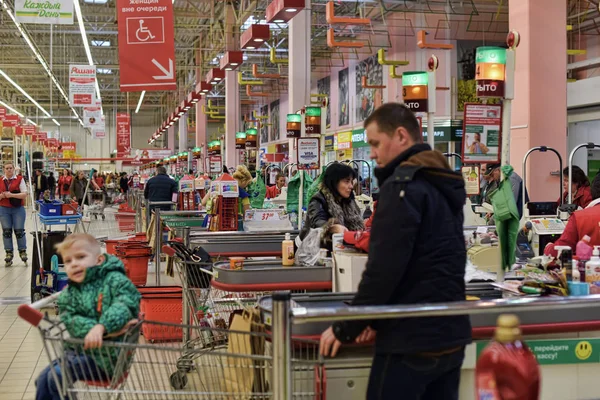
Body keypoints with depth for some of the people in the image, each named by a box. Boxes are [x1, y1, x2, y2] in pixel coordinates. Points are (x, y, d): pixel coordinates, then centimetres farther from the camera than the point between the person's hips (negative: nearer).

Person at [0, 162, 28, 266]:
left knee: (19, 231, -2)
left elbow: (24, 194, -7)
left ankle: (22, 251, 12)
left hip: (18, 209, -3)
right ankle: (9, 253, 9)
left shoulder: (19, 179, 0)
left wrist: (11, 195, -17)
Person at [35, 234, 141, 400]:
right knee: (43, 379, 6)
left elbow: (125, 304, -28)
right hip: (79, 349, 7)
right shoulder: (70, 293, 5)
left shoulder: (114, 280, -11)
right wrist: (108, 330, -30)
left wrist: (101, 327, -44)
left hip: (107, 354, -7)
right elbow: (71, 321, -12)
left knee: (58, 375, -15)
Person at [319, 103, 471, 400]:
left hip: (411, 341, -9)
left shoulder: (403, 185, -14)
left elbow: (384, 268, -19)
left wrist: (346, 329, -9)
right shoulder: (443, 184, 14)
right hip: (450, 335, 9)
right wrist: (380, 319, 11)